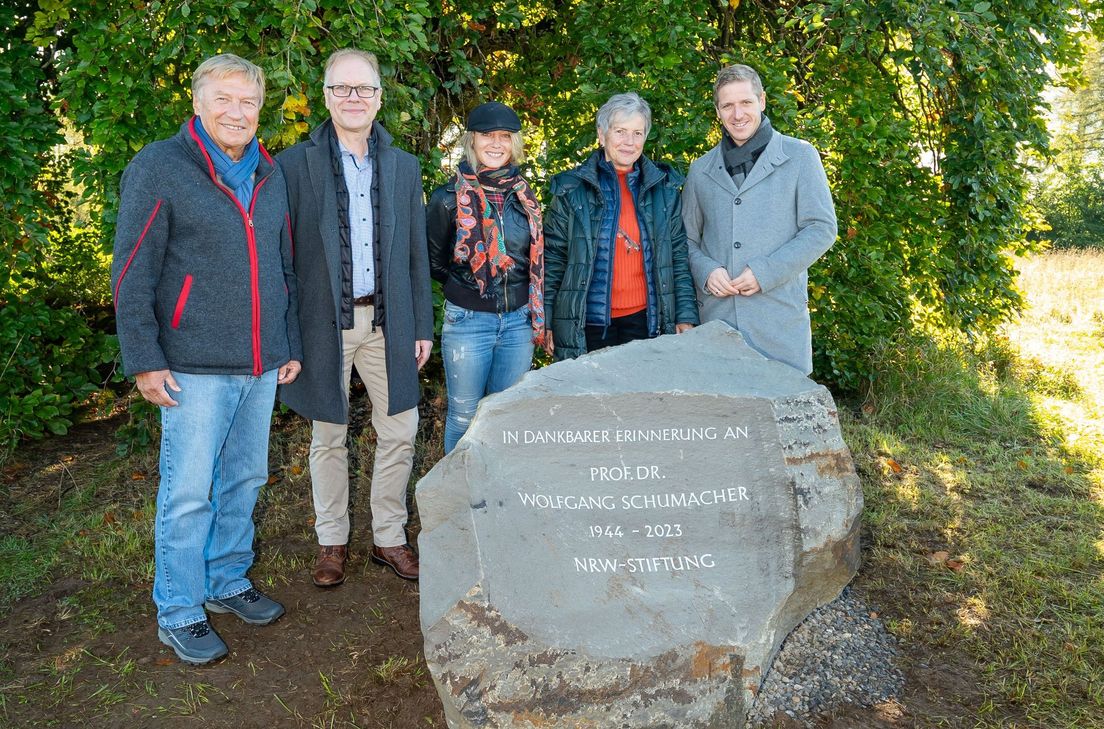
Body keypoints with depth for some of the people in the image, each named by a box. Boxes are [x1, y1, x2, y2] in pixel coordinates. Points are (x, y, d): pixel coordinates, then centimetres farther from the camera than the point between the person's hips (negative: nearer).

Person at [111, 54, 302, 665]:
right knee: (188, 492, 0)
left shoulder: (268, 175, 12)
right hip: (196, 367, -6)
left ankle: (227, 583, 31)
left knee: (244, 480, 14)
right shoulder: (159, 168, -6)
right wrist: (144, 361, -13)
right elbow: (131, 274, -9)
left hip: (261, 364, 6)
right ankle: (178, 614, 14)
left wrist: (291, 346, 15)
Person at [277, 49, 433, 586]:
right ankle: (332, 541, 27)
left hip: (387, 321, 3)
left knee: (400, 432, 7)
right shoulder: (295, 164, -3)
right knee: (328, 437, 10)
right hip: (326, 321, -2)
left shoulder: (403, 167, 8)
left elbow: (415, 252, 9)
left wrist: (423, 325, 7)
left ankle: (389, 538, 24)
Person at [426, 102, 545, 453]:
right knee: (464, 415, 8)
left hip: (519, 320, 4)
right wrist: (466, 284, 4)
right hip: (468, 320, -4)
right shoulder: (449, 198, -7)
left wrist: (537, 314, 8)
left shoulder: (524, 196, 6)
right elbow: (433, 262, 2)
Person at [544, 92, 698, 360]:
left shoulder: (664, 188, 7)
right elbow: (552, 260, 1)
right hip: (586, 324, -2)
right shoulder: (572, 189, 1)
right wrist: (545, 323, -2)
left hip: (646, 319, 2)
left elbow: (679, 256, 8)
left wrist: (686, 316, 2)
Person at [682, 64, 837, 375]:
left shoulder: (799, 156, 4)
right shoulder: (701, 169, 13)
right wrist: (706, 271, -6)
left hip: (780, 317, -2)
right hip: (716, 316, 3)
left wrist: (765, 272, -12)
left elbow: (822, 229, -1)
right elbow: (688, 239, 16)